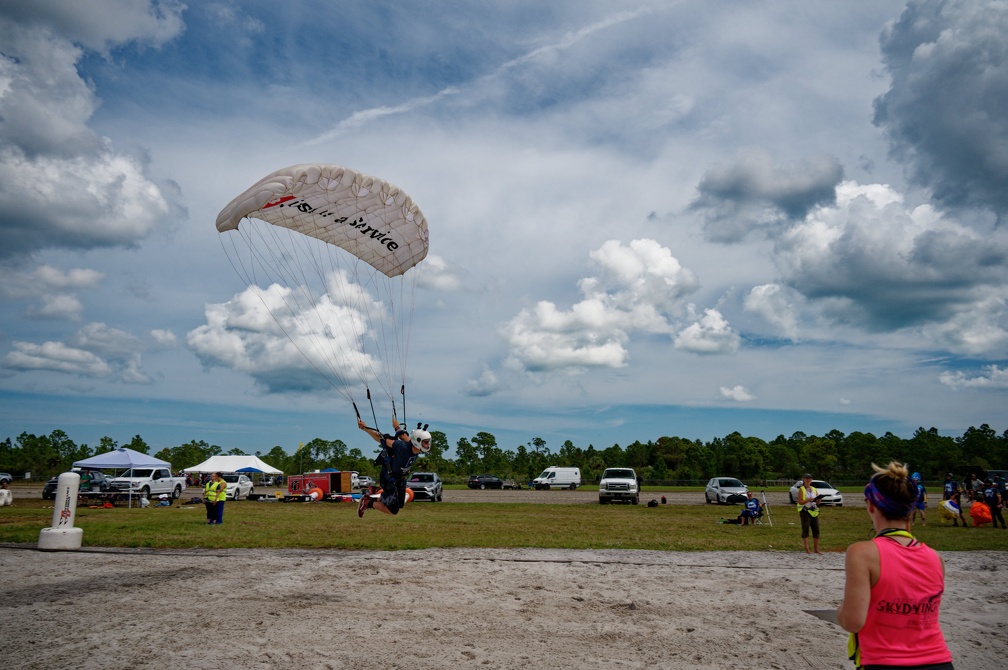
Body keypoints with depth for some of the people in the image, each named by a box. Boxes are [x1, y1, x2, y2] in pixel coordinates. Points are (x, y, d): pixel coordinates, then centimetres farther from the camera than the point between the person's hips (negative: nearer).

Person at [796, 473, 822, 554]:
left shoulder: (814, 489, 14)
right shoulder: (801, 489, -1)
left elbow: (818, 502, 14)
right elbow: (800, 502, -9)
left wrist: (818, 500, -8)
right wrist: (808, 500, -23)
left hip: (814, 511, 5)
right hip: (805, 511, -5)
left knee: (816, 530, 3)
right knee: (805, 530, -5)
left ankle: (816, 549, 9)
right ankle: (807, 549, -2)